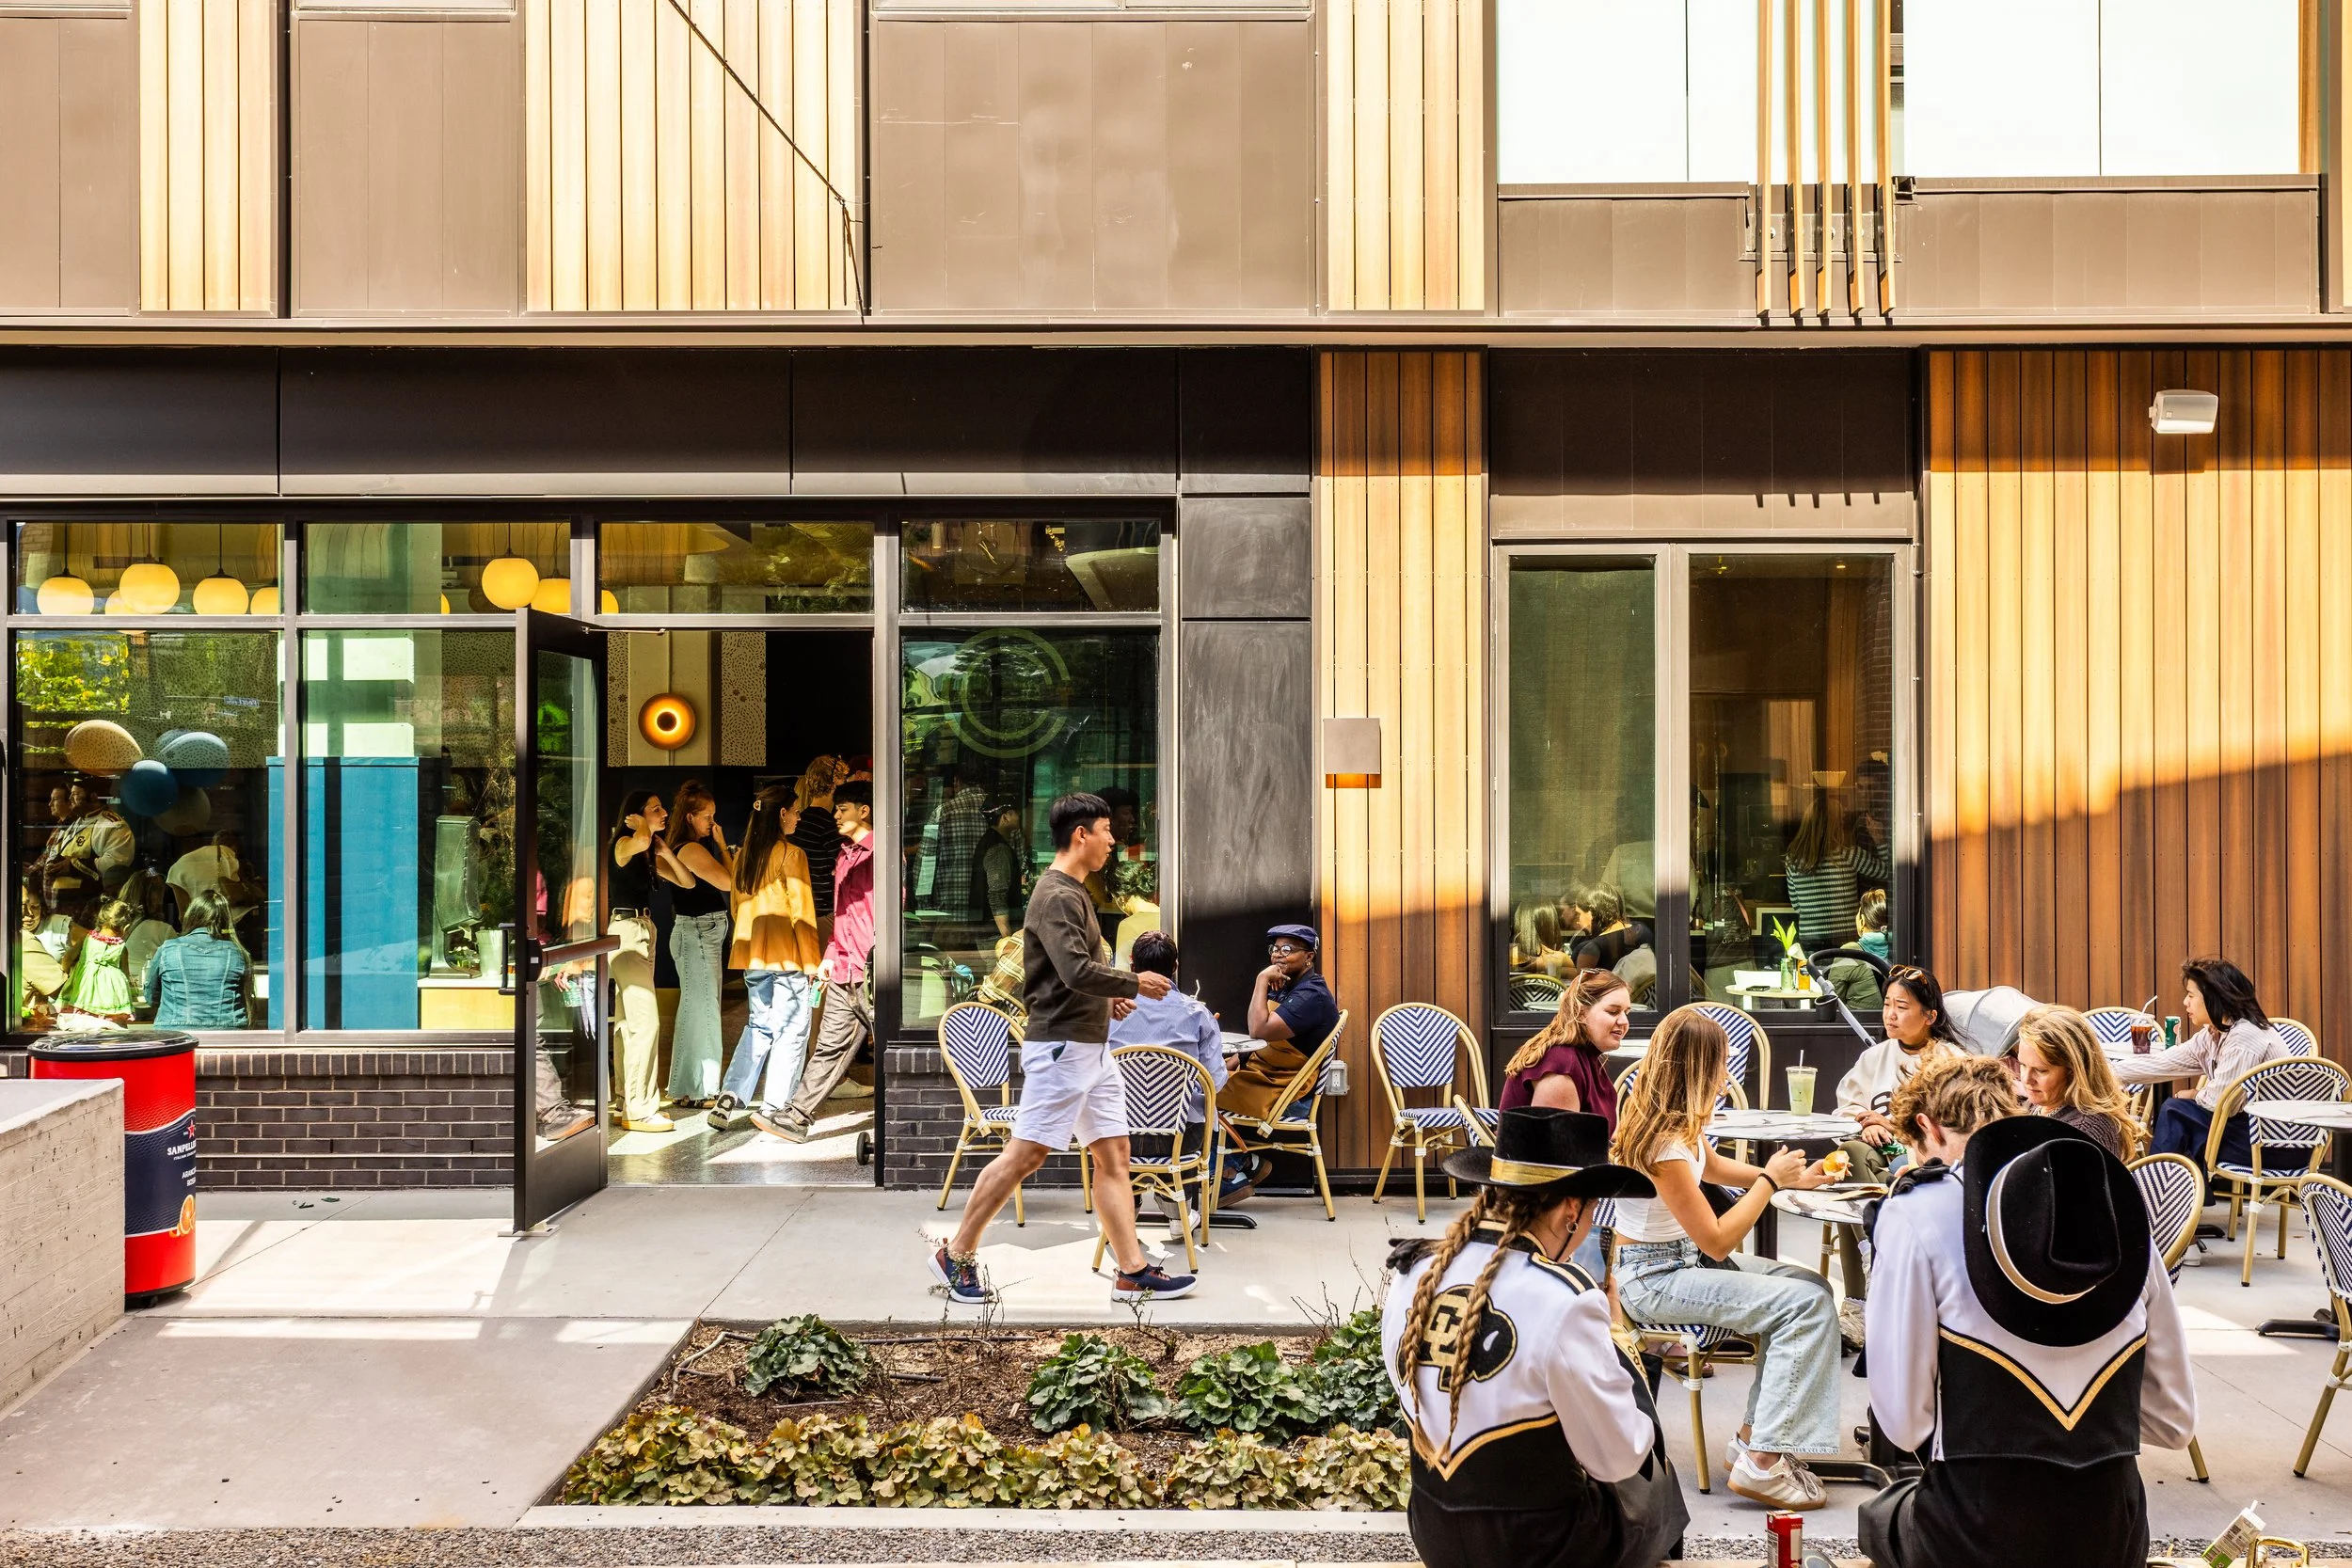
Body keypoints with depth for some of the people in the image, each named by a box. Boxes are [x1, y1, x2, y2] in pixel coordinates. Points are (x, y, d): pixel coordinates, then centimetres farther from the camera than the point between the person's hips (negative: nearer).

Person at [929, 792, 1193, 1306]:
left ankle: (1133, 1272, 10)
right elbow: (1077, 970, -25)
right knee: (1024, 1154, -4)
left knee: (1113, 1154, 7)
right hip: (1061, 1047, -10)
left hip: (1091, 1047, 10)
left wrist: (1110, 995, 11)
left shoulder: (1074, 892, 16)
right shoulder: (1056, 896, -15)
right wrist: (1135, 984, -13)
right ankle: (956, 1255, 9)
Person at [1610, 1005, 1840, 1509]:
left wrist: (1789, 1177, 15)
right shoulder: (1665, 1142, -25)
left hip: (1683, 1257, 10)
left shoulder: (1670, 1116, 3)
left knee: (1811, 1286, 4)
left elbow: (1713, 1166, 24)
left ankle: (1754, 1438, 7)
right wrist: (1769, 1180, -10)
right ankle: (1763, 1463, -12)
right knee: (1808, 1303, -16)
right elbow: (1718, 1241, -20)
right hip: (1653, 1278, -10)